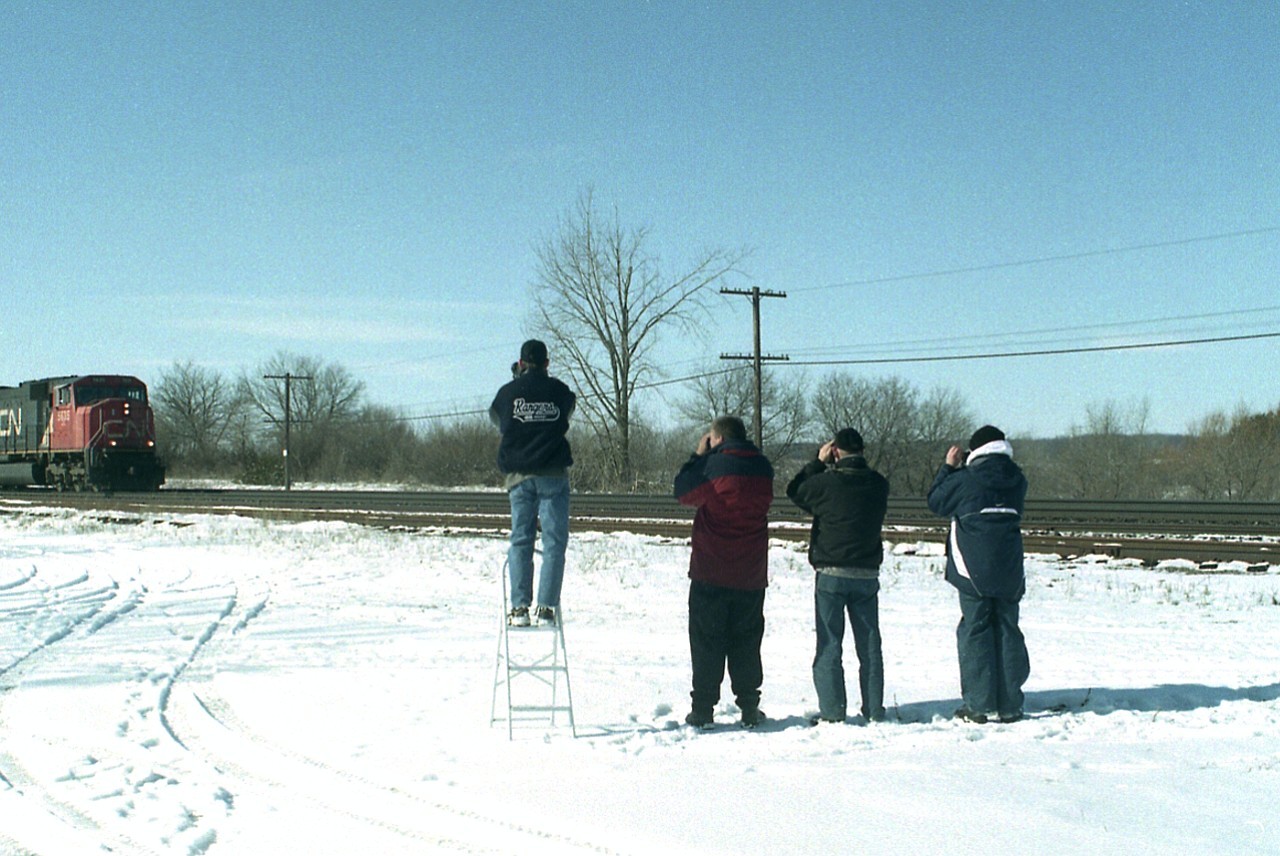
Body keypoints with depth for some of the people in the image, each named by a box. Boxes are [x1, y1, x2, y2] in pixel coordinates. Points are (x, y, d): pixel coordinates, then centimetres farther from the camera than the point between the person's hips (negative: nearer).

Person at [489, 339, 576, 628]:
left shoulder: (508, 392, 1)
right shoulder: (560, 391, -1)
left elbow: (496, 418, 20)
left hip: (519, 476, 1)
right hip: (553, 474, -1)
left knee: (520, 540, 7)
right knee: (554, 542, 1)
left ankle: (519, 607, 1)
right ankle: (546, 607, -6)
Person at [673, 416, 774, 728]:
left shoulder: (712, 464, -12)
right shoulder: (763, 468, 4)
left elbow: (683, 492, 1)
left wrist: (698, 455, 10)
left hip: (711, 573, -4)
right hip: (751, 574, 4)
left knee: (706, 640, 2)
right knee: (746, 642, 12)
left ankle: (703, 708, 2)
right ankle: (749, 707, 12)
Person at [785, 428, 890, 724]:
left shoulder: (828, 482, -13)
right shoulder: (878, 485, 0)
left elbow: (795, 491, 4)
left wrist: (818, 462, 10)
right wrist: (826, 468, 15)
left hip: (831, 574, -4)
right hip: (867, 574, 4)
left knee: (829, 644, 2)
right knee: (869, 644, 11)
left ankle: (832, 711, -1)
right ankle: (874, 710, 14)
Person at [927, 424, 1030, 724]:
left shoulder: (967, 479, -9)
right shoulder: (1016, 480, 5)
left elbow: (936, 501, 4)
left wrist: (948, 467, 15)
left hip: (974, 570, -4)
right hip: (1010, 572, 4)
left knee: (975, 633, 1)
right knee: (1007, 632, 9)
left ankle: (980, 705, 0)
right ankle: (1009, 705, 11)